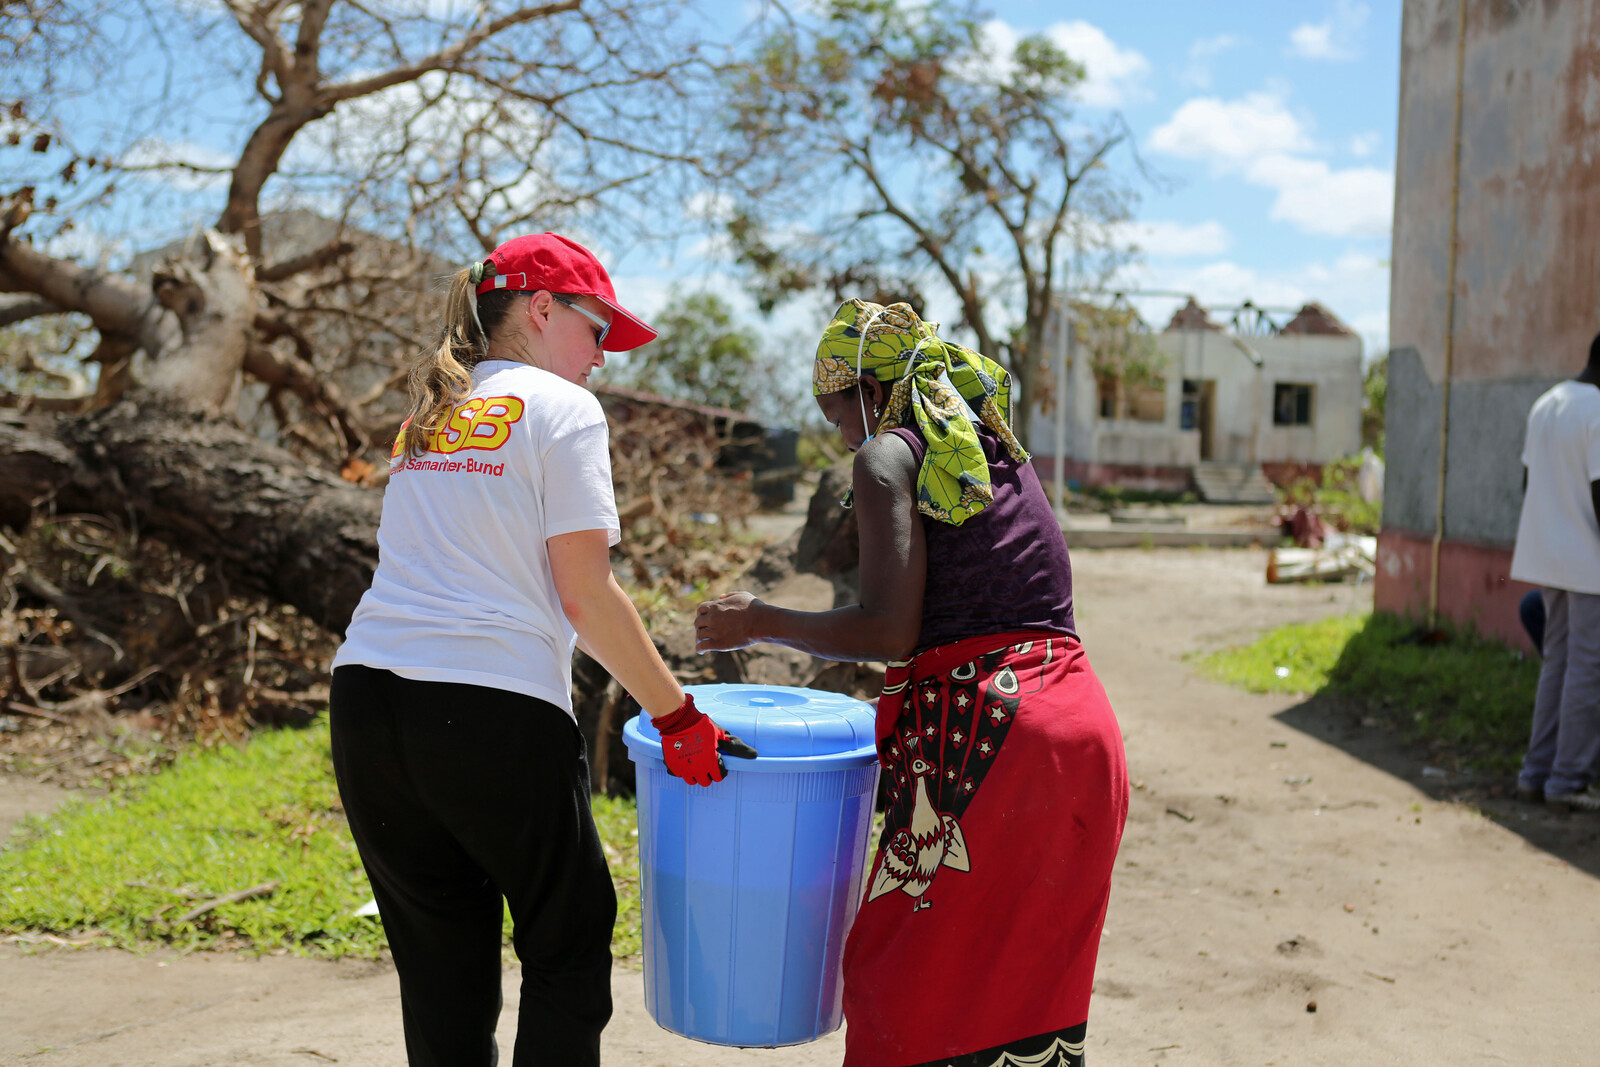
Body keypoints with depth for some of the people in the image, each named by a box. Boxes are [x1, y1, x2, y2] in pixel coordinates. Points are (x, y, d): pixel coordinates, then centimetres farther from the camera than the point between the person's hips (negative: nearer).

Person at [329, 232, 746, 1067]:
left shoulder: (425, 416, 19)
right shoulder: (560, 408, -1)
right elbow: (586, 598, -8)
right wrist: (677, 717, -2)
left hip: (365, 691, 7)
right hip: (492, 711, -6)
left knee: (439, 967, 15)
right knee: (568, 950, 12)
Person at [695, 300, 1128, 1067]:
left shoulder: (888, 457, -3)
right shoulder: (1000, 447, 20)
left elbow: (889, 630, -14)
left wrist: (759, 622, -1)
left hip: (985, 735, -8)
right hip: (1081, 724, 8)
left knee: (917, 983, 2)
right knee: (1031, 980, 16)